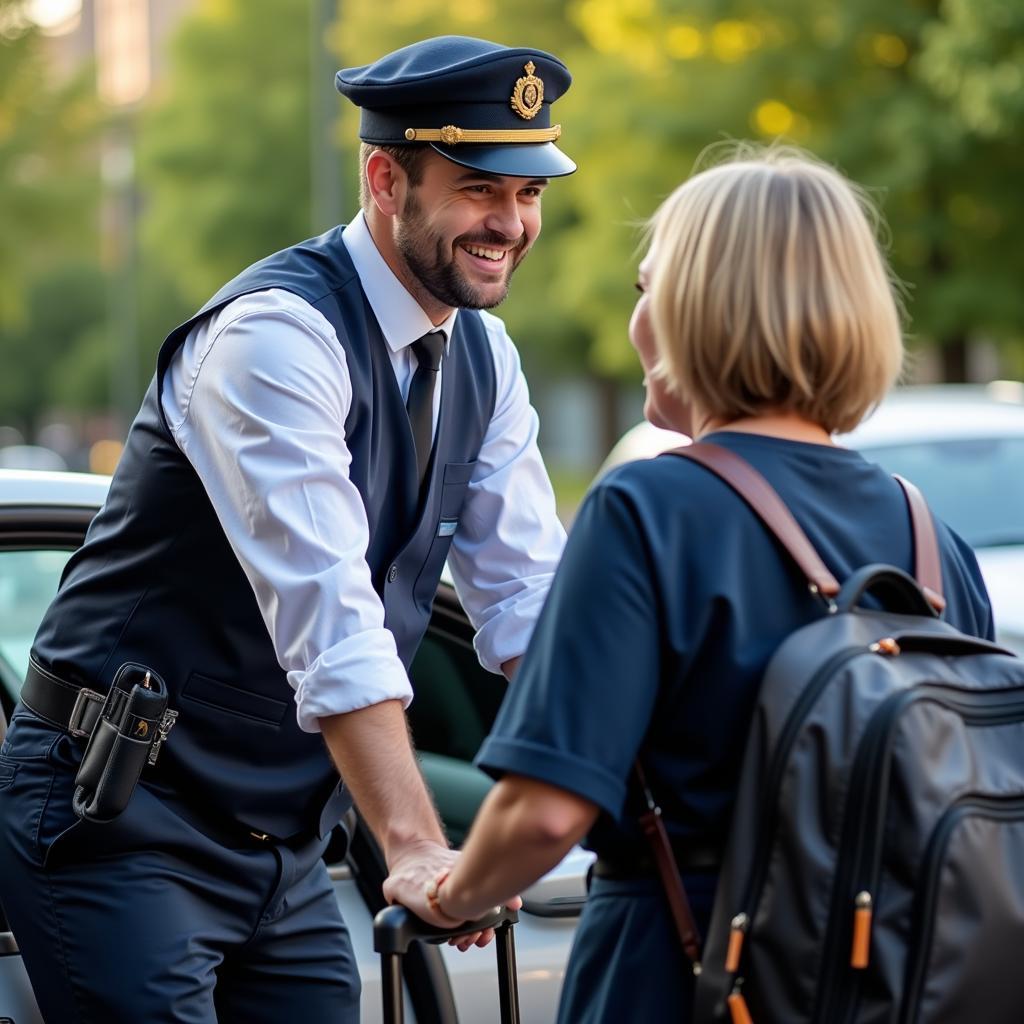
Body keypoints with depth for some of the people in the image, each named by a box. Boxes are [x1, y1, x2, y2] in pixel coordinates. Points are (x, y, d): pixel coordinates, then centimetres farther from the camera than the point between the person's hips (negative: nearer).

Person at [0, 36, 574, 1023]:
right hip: (127, 823, -8)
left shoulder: (483, 360, 6)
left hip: (282, 847, 8)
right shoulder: (278, 333, -21)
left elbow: (528, 602, 4)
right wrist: (414, 846, -39)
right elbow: (328, 611, -31)